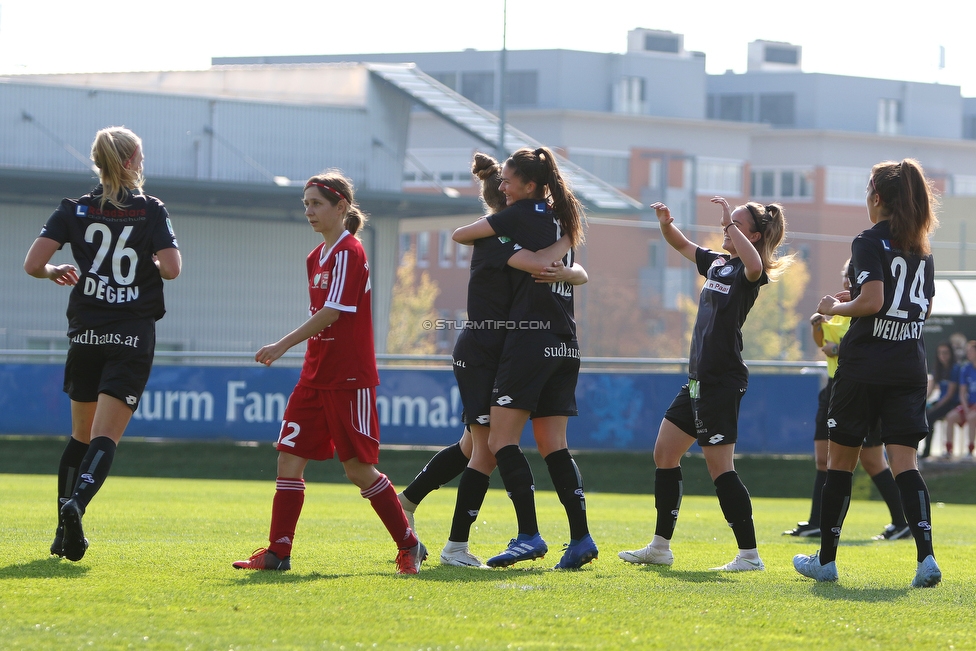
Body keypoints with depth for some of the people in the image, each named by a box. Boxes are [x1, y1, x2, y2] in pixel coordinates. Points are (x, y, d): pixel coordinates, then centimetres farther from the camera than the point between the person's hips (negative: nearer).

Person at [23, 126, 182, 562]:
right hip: (133, 337, -3)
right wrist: (150, 266, 10)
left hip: (86, 334, 3)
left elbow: (33, 263, -6)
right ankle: (76, 504, -32)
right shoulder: (151, 210, -2)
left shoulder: (74, 210, 2)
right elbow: (171, 267, -13)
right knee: (106, 436, -7)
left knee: (81, 435, 17)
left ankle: (65, 530, 17)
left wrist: (56, 273, 15)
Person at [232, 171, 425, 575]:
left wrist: (284, 345, -20)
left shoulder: (349, 253, -13)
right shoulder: (316, 257, 14)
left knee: (359, 469, -5)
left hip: (349, 378, -8)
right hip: (316, 375, 8)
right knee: (289, 459, 0)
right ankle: (278, 552, 2)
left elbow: (332, 312, -20)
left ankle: (409, 547, 8)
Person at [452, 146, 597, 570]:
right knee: (554, 447, 9)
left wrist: (481, 240, 20)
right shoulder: (560, 219, 16)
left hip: (531, 340, -8)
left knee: (502, 441, -6)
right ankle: (581, 538, 2)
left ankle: (529, 535, -14)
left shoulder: (525, 214, -7)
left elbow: (460, 235, -1)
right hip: (566, 344, 8)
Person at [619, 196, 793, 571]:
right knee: (664, 453, 12)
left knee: (719, 467, -10)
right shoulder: (717, 264, 14)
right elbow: (682, 246, 28)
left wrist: (730, 222, -28)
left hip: (722, 381, -10)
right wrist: (666, 224, 6)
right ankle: (659, 547, 18)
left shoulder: (746, 273, -12)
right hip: (699, 379, 10)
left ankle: (749, 554, -6)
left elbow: (755, 266, -37)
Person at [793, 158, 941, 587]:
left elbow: (872, 301, -20)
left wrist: (835, 307, -3)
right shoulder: (921, 249, 11)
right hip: (910, 370, 5)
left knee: (841, 460, 8)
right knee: (904, 462, -1)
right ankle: (926, 556, -20)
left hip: (865, 366, -5)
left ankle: (825, 559, 17)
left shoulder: (870, 243, -9)